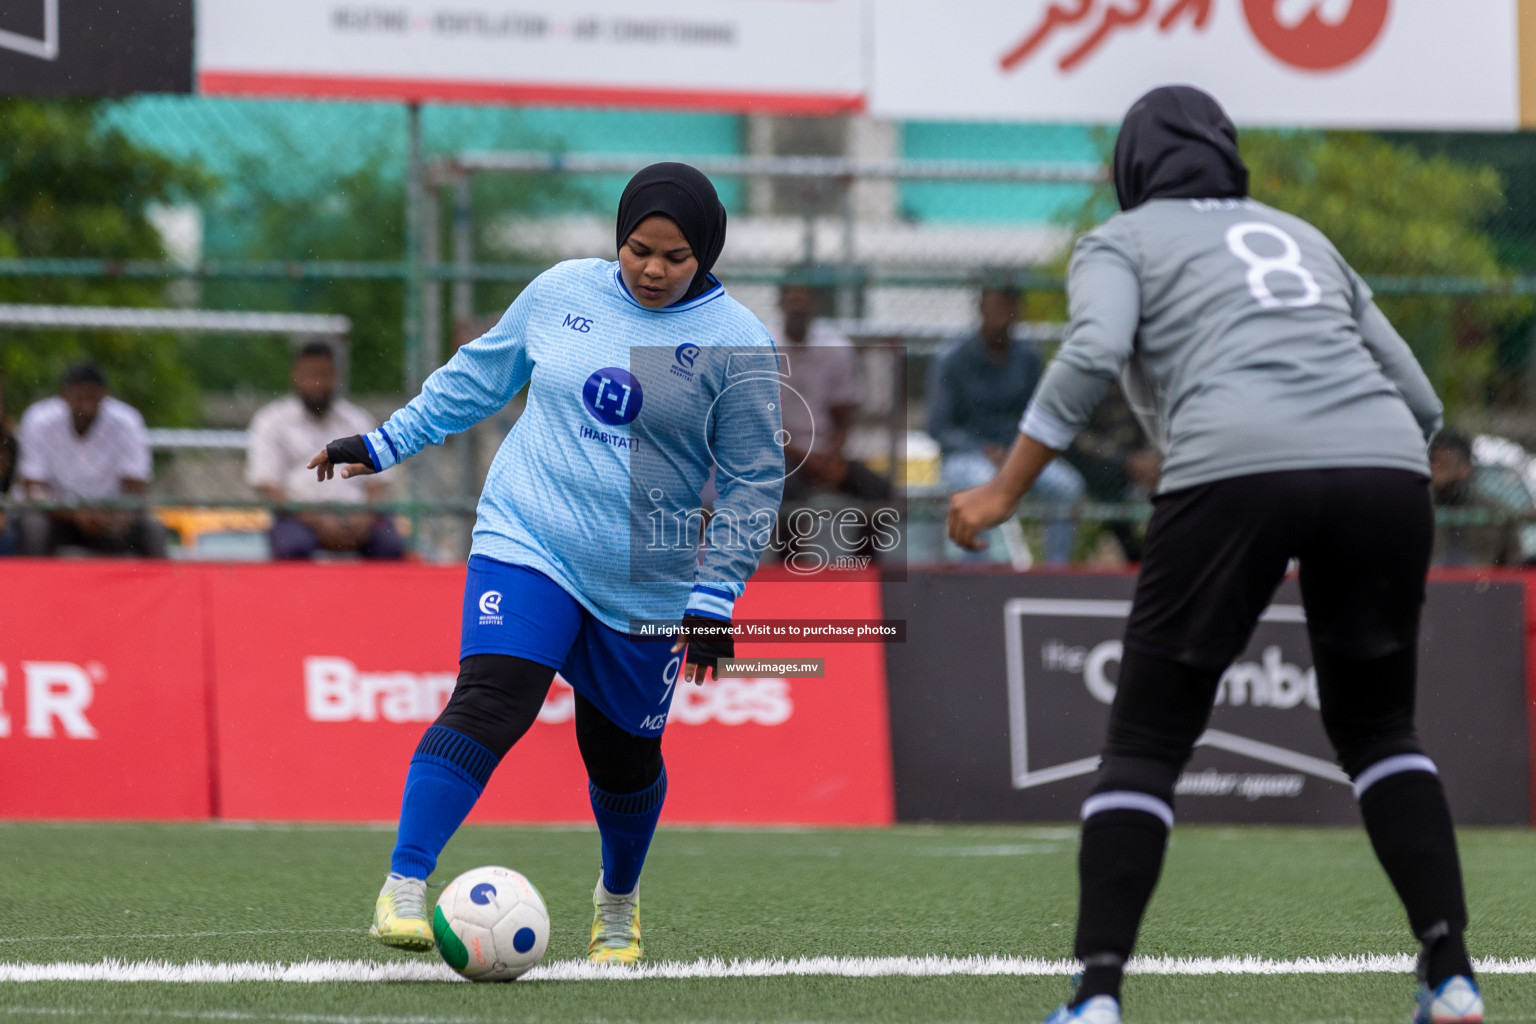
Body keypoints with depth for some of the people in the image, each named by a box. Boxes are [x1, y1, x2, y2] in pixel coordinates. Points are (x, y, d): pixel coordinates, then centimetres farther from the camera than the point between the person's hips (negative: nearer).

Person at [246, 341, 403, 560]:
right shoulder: (270, 421, 10)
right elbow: (266, 486, 0)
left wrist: (364, 520, -8)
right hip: (301, 515, -3)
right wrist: (317, 522, -14)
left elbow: (374, 483, 15)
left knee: (391, 546, -28)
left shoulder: (358, 421, 21)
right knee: (293, 547, -37)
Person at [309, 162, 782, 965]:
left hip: (646, 587, 0)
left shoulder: (735, 344, -6)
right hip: (526, 542, 0)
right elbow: (479, 376, 17)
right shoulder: (563, 293, 1)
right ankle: (402, 889, -25)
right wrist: (385, 443, 19)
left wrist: (715, 599, -6)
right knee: (489, 704, -22)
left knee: (623, 756, 12)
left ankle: (617, 901, 42)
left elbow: (753, 482, -2)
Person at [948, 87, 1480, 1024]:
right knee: (1378, 729, 21)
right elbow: (1420, 401, 28)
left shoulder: (1121, 243, 19)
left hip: (1236, 470, -4)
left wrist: (1004, 492, -1)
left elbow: (1094, 354, -3)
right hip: (1386, 470, 4)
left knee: (1146, 743, 6)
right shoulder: (1301, 237, 33)